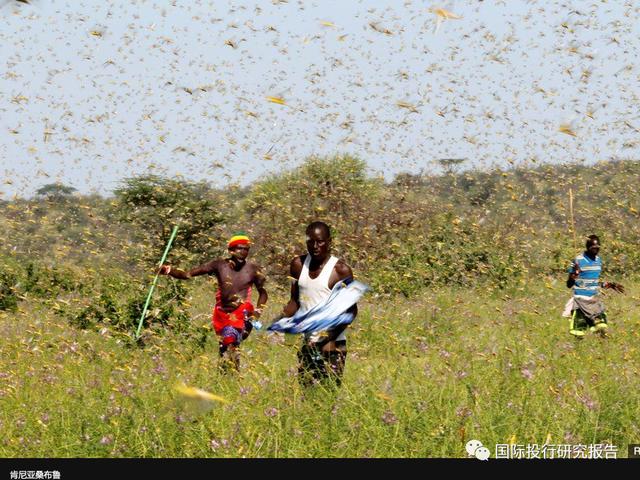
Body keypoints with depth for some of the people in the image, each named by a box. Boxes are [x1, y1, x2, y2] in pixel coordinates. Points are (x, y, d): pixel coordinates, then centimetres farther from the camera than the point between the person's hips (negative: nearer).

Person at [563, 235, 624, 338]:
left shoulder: (598, 260, 9)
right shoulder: (578, 261, -10)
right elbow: (569, 285, -10)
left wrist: (610, 285, 15)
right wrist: (574, 275, -29)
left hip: (594, 299, 6)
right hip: (581, 300, -6)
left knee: (603, 330, -5)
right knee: (578, 335, -7)